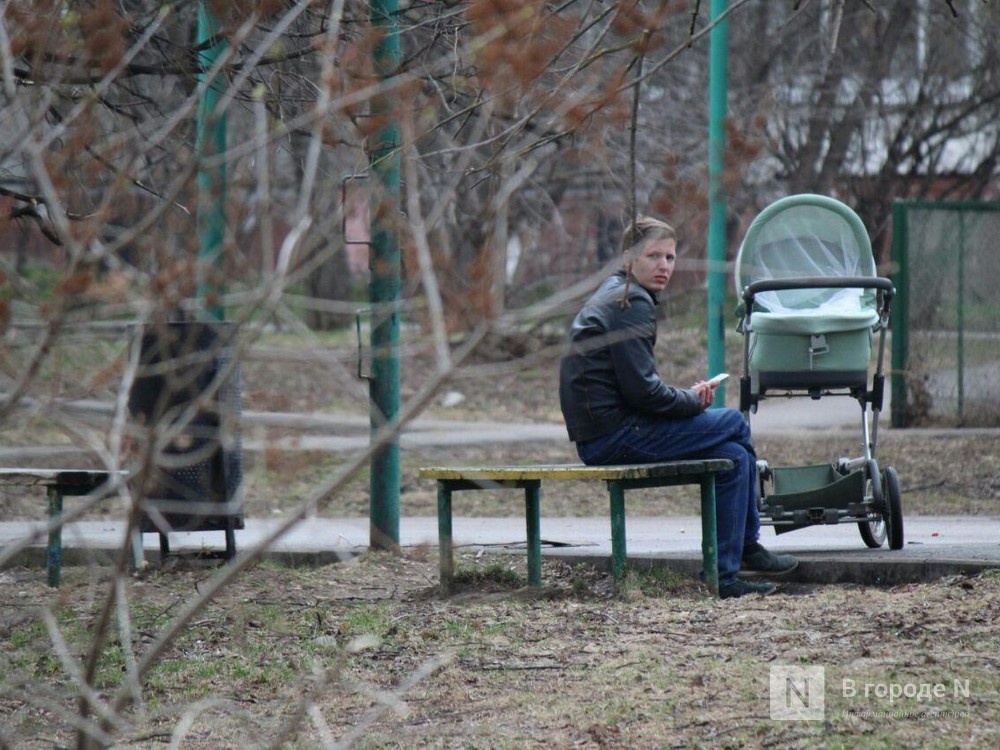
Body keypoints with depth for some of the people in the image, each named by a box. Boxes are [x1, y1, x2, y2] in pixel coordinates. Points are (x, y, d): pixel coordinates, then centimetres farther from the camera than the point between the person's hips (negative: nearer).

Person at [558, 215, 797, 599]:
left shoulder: (612, 297, 20)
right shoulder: (631, 304, -13)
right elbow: (642, 391, -20)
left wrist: (688, 396, 8)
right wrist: (692, 400, -3)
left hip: (599, 434, 10)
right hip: (613, 435, -10)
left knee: (734, 454, 9)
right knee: (734, 425, -7)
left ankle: (724, 575, 9)